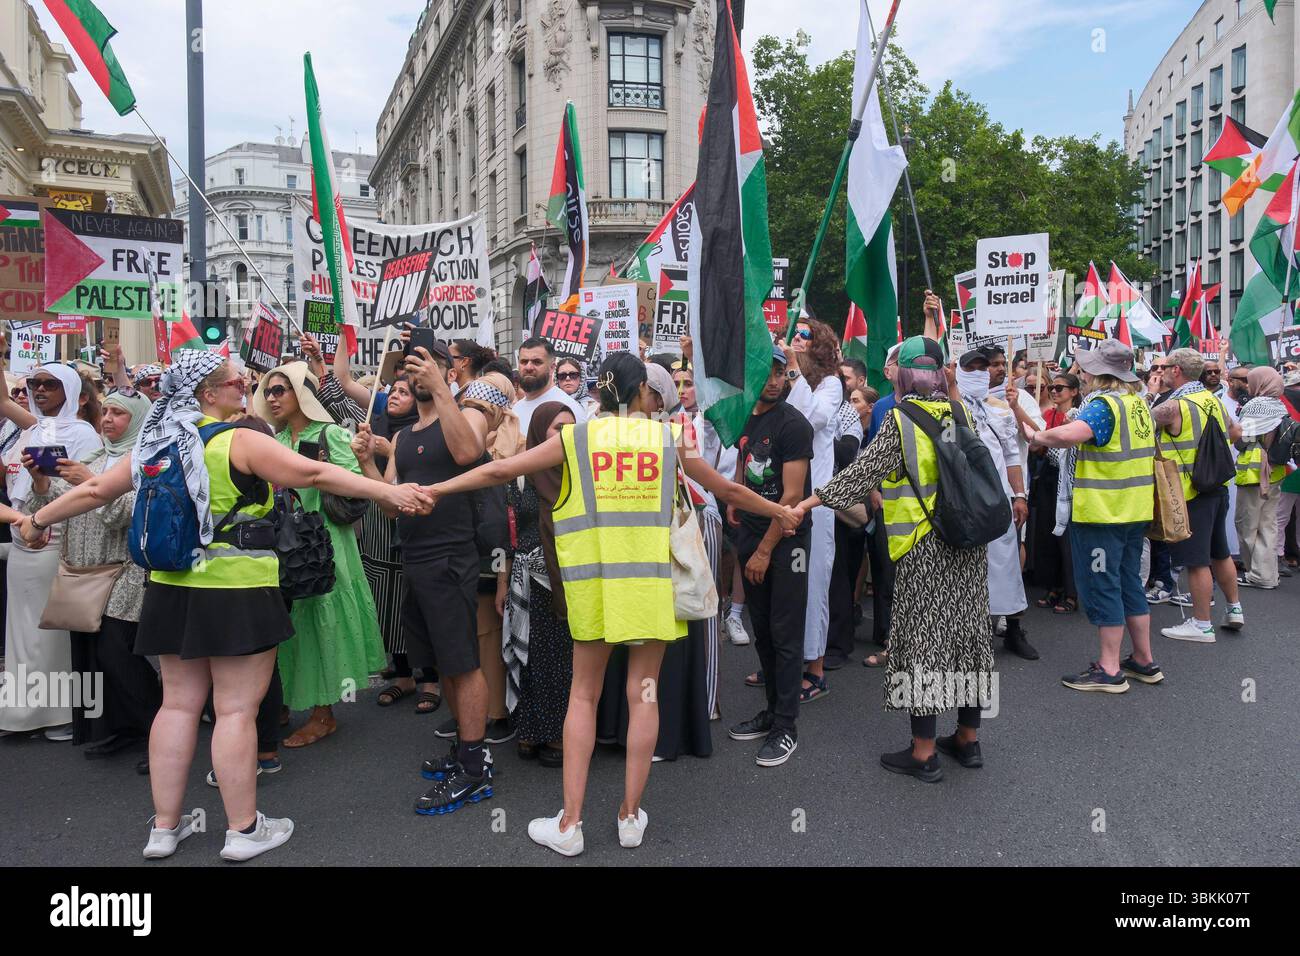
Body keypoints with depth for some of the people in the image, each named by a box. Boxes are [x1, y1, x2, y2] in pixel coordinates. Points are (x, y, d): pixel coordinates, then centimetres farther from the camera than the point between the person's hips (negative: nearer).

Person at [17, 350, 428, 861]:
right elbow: (314, 473, -19)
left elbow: (96, 490, 15)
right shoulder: (240, 442, -11)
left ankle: (165, 826, 22)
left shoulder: (156, 444, 9)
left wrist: (39, 519, 31)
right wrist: (389, 492, -19)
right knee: (236, 709, 0)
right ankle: (244, 829, 9)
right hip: (236, 590, -7)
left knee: (178, 704, 14)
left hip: (173, 588, 7)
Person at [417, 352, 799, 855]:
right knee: (643, 694, 9)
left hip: (594, 580, 0)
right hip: (653, 580, 0)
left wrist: (433, 489, 13)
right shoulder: (669, 437, 4)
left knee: (583, 694, 10)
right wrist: (781, 512, 28)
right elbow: (727, 489, 13)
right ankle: (630, 816, 17)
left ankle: (570, 822, 11)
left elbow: (501, 470, 2)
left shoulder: (575, 436, 2)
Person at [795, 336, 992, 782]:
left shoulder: (902, 419, -11)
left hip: (923, 547, -6)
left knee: (922, 637, -1)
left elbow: (864, 471, -14)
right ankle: (968, 738, 25)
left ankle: (924, 751, 5)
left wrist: (812, 500, -9)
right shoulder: (959, 412, 6)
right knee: (966, 630, 13)